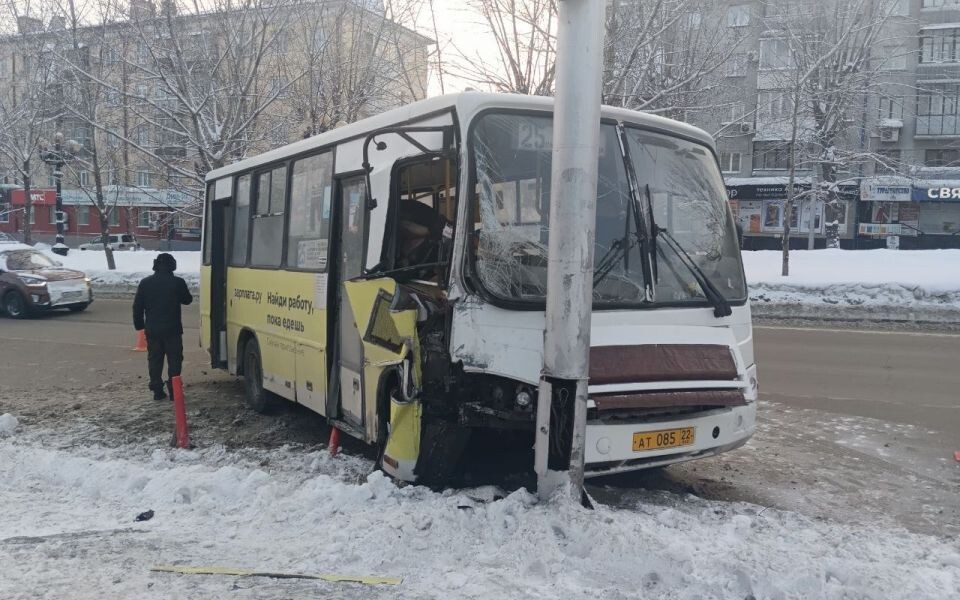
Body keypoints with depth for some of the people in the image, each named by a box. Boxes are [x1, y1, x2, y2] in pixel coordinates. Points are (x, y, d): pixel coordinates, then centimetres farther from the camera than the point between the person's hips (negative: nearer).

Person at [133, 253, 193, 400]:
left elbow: (137, 306, 3)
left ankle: (157, 391, 12)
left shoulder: (145, 283, 2)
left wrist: (139, 325, 11)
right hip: (172, 329, -3)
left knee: (154, 360, 11)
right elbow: (187, 300, 7)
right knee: (174, 360, 5)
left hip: (152, 330, 3)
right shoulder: (177, 282, -8)